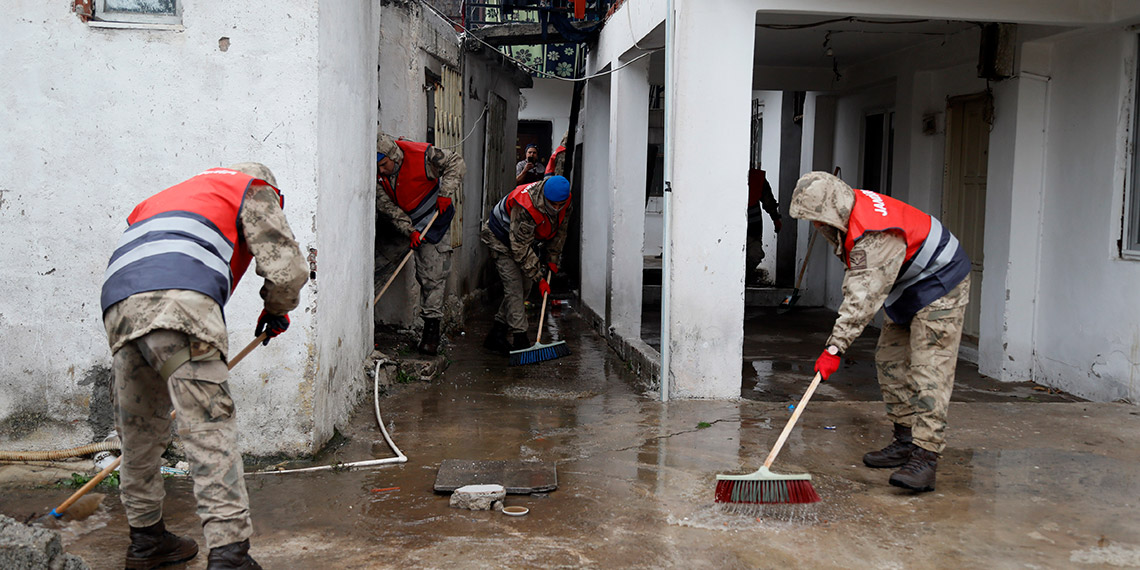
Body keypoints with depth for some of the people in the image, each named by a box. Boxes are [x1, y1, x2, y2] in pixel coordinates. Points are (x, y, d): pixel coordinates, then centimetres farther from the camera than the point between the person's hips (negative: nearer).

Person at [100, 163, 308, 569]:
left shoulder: (166, 198, 42)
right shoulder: (255, 190, 22)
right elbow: (286, 269, 9)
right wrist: (276, 310, 30)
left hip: (118, 307, 7)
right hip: (179, 300, -7)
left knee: (139, 430, 18)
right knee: (210, 428, -9)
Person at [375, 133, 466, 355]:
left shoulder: (421, 155, -24)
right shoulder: (376, 173, -13)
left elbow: (455, 163, -14)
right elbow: (385, 205, -13)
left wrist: (445, 194, -22)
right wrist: (409, 230, -21)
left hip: (432, 222, -4)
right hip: (398, 225, 4)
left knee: (432, 277, -8)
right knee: (376, 260, 5)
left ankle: (432, 330, -4)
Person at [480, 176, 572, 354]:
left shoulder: (564, 202, -19)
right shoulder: (524, 207, -40)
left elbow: (559, 231, 1)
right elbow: (521, 249, -34)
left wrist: (552, 259, 0)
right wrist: (539, 278, -32)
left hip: (525, 240, 8)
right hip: (502, 240, -8)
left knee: (524, 288, 7)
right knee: (514, 288, -16)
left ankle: (495, 337, 16)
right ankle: (520, 340, -17)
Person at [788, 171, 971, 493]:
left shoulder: (875, 235, -34)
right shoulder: (851, 208, -2)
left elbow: (864, 299, -35)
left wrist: (835, 348, -33)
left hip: (939, 290, -11)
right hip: (907, 291, 11)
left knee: (929, 371, -17)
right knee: (890, 362, 10)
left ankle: (925, 458, -22)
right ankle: (905, 442, 18)